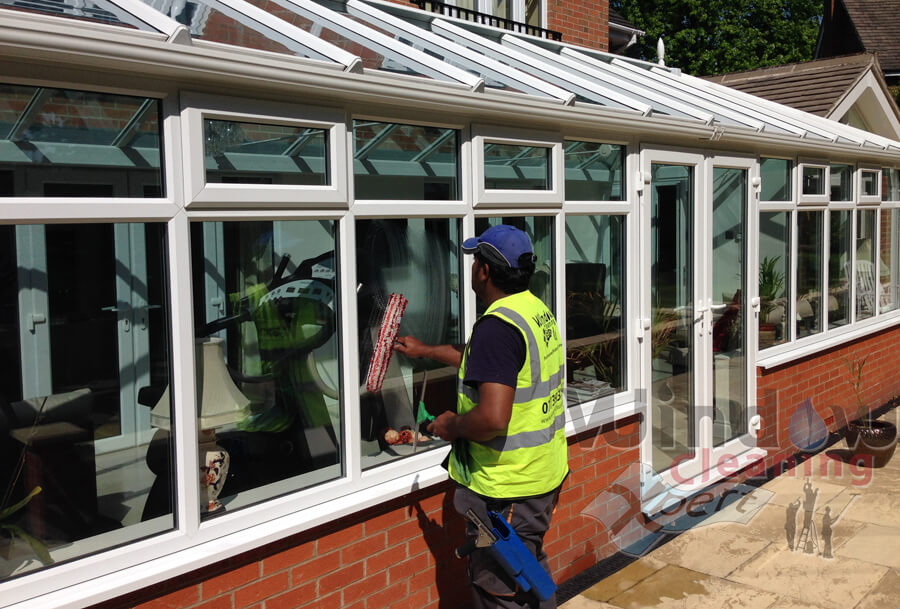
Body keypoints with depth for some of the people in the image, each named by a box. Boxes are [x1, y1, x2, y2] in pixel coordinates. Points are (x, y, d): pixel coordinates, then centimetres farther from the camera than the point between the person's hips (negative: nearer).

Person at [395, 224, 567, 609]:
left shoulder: (497, 325, -24)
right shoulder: (539, 312, 7)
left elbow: (493, 418, -33)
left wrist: (453, 425, -14)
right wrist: (425, 350, 34)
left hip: (505, 490, -10)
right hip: (544, 476, 10)